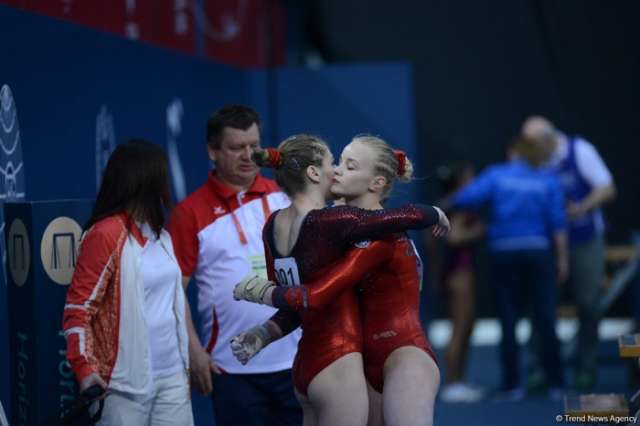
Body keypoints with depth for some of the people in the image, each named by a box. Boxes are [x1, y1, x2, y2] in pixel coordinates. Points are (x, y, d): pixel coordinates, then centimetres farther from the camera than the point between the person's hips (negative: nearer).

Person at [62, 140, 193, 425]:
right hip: (127, 380, -7)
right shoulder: (107, 234, -10)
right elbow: (77, 310, -11)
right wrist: (85, 367, -22)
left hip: (171, 375, 7)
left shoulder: (160, 235, 15)